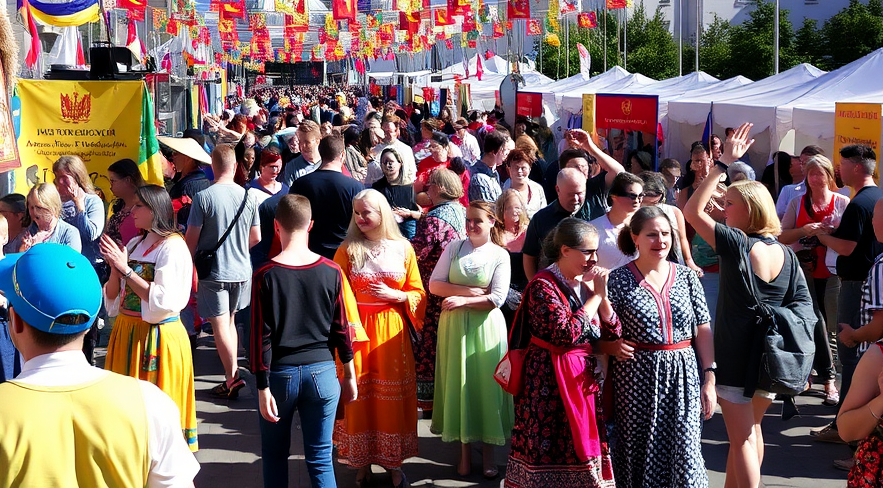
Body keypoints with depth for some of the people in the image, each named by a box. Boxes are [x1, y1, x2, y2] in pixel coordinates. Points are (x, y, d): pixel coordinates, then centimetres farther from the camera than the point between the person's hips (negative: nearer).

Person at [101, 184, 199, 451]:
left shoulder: (173, 247, -11)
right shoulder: (135, 244, 11)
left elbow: (164, 300, -21)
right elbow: (113, 296, 13)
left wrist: (126, 269, -17)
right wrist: (115, 267, -6)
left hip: (158, 337, -7)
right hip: (126, 333, 7)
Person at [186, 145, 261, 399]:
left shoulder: (203, 197, -16)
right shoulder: (248, 196, -3)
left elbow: (191, 238, -12)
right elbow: (256, 237, 6)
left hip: (214, 272, -5)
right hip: (241, 271, 5)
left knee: (220, 325, 0)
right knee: (229, 321, 19)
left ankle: (232, 379, -4)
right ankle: (233, 371, 24)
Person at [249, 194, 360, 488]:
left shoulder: (266, 275, -10)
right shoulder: (331, 272, -4)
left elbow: (261, 336, -10)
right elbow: (341, 328, 1)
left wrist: (263, 387, -4)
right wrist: (349, 375, 12)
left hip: (281, 374, -1)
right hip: (322, 373, 1)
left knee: (275, 456, 15)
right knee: (320, 458, 6)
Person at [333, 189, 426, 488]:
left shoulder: (403, 249, 2)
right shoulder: (347, 250, 0)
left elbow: (418, 293, 5)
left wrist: (394, 295, -13)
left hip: (392, 330, 1)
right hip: (358, 330, -1)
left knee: (392, 397, 5)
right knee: (361, 395, 4)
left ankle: (392, 461, 17)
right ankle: (362, 460, 17)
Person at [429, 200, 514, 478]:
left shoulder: (499, 255, 0)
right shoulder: (454, 248, 5)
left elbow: (497, 298, -8)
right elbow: (434, 285, -1)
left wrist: (462, 300, -16)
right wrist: (468, 291, -12)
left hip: (485, 327, -2)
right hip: (454, 325, 2)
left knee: (485, 384, 1)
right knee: (458, 384, 4)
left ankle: (488, 456, 12)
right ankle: (464, 453, 15)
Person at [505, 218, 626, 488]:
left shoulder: (587, 283, 11)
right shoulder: (543, 285, -12)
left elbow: (613, 332, 8)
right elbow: (566, 334, -24)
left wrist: (602, 295, -6)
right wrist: (595, 296, -15)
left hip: (584, 378, 7)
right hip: (550, 383, -7)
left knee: (581, 451, 7)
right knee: (550, 452, -3)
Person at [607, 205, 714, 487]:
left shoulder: (686, 277, 6)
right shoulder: (618, 280, -2)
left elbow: (703, 332, 7)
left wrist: (709, 380, 2)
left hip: (683, 377, 2)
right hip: (638, 379, -2)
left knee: (685, 455, -1)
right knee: (640, 453, 6)